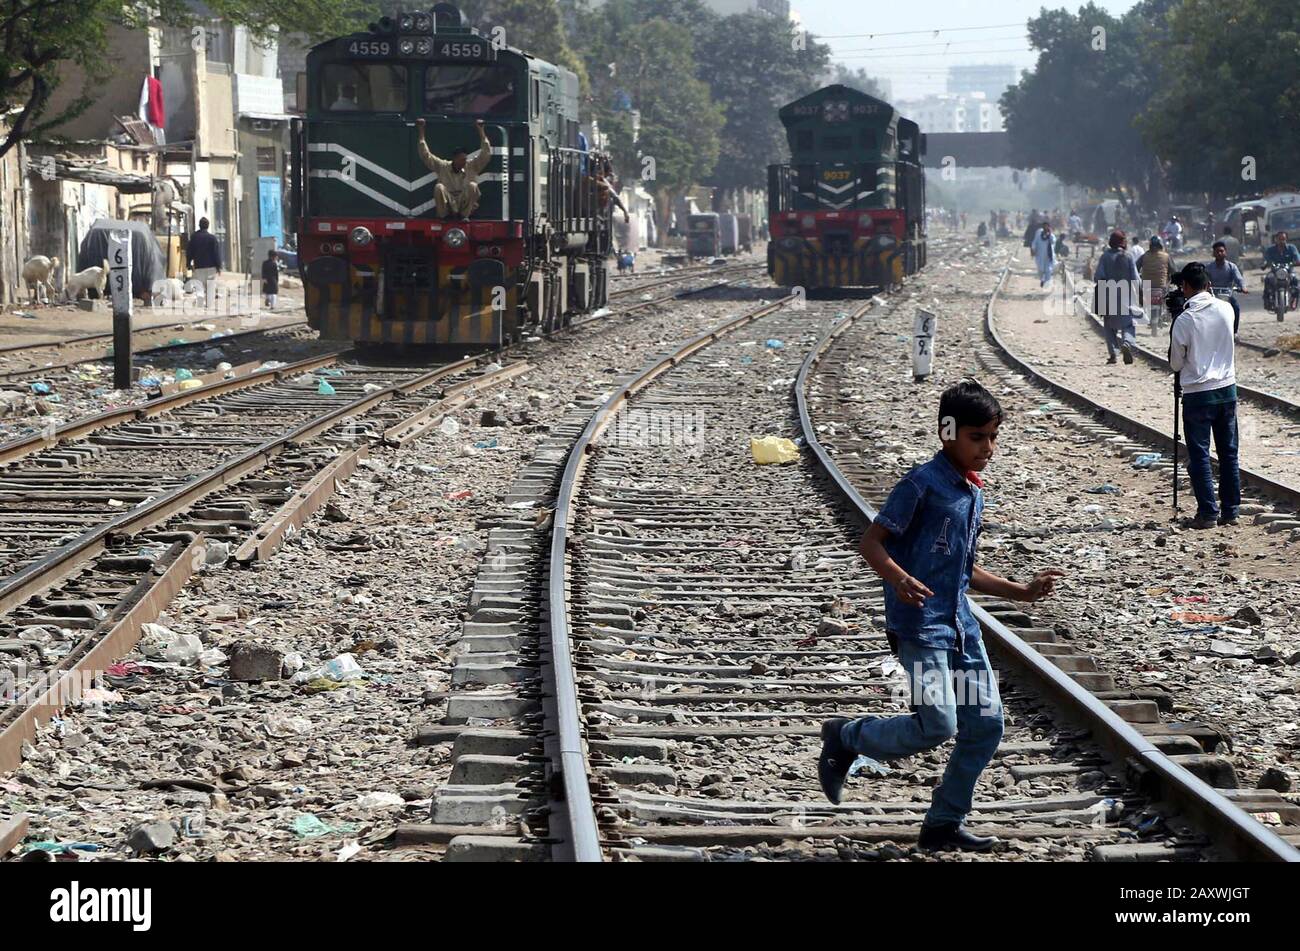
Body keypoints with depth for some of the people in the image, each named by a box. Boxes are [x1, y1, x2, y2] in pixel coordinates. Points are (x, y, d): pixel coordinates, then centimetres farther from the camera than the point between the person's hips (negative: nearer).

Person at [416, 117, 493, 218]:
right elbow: (425, 155, -1)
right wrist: (421, 130, -5)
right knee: (439, 187, -28)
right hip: (447, 206, -1)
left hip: (466, 208, 1)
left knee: (472, 186, -26)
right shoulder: (442, 167, 3)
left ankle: (464, 216, -15)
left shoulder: (472, 166, 4)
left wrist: (481, 130, -10)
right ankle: (443, 216, -15)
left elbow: (485, 154, -4)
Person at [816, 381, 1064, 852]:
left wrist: (1022, 591, 18)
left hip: (960, 626, 9)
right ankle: (846, 736, 9)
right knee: (938, 725, -15)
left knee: (986, 724, 4)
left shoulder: (974, 494, 16)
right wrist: (899, 579, -32)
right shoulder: (922, 484, -10)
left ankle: (944, 824, 16)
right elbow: (871, 541, -13)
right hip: (920, 623, -8)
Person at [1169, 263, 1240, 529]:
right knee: (1228, 453, 11)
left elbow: (1176, 364, -5)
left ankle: (1208, 512, -1)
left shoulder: (1184, 320, -14)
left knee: (1199, 456, 1)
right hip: (1227, 388, 5)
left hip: (1198, 394, -5)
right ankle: (1230, 510, 15)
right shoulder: (1226, 310, -1)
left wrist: (1177, 364, 18)